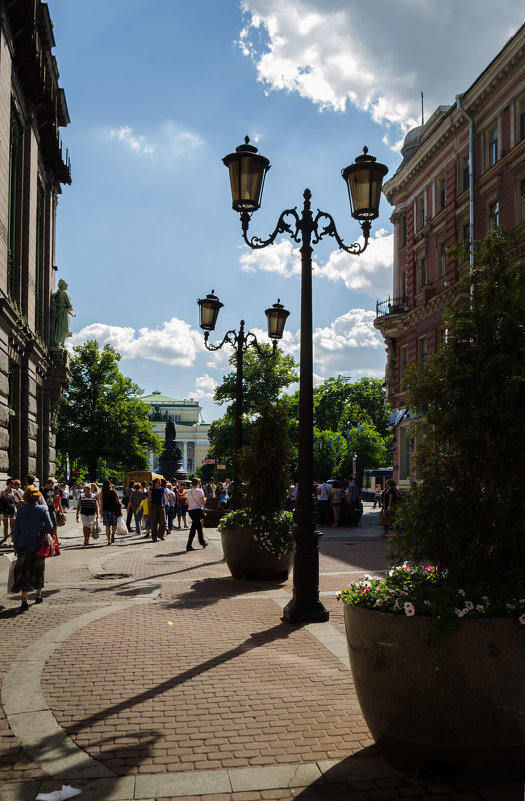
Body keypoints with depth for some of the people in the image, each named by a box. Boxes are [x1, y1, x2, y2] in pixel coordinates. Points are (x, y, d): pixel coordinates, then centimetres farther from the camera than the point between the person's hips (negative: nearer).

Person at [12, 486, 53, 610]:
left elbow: (16, 530, 0)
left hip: (24, 544, -1)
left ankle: (24, 600, -7)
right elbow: (49, 526, -8)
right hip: (39, 544, 1)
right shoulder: (42, 509, -4)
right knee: (38, 569, 18)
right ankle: (38, 595, 30)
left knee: (23, 572, 1)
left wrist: (16, 546, 7)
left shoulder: (21, 510, -3)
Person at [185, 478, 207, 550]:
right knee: (194, 528, -6)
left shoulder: (188, 492, 7)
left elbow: (188, 502, 12)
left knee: (199, 526, 22)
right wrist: (204, 499, 12)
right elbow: (203, 502, -9)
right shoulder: (199, 491, -9)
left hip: (190, 510, 6)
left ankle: (202, 542, 34)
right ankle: (189, 545, -9)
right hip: (198, 509, -6)